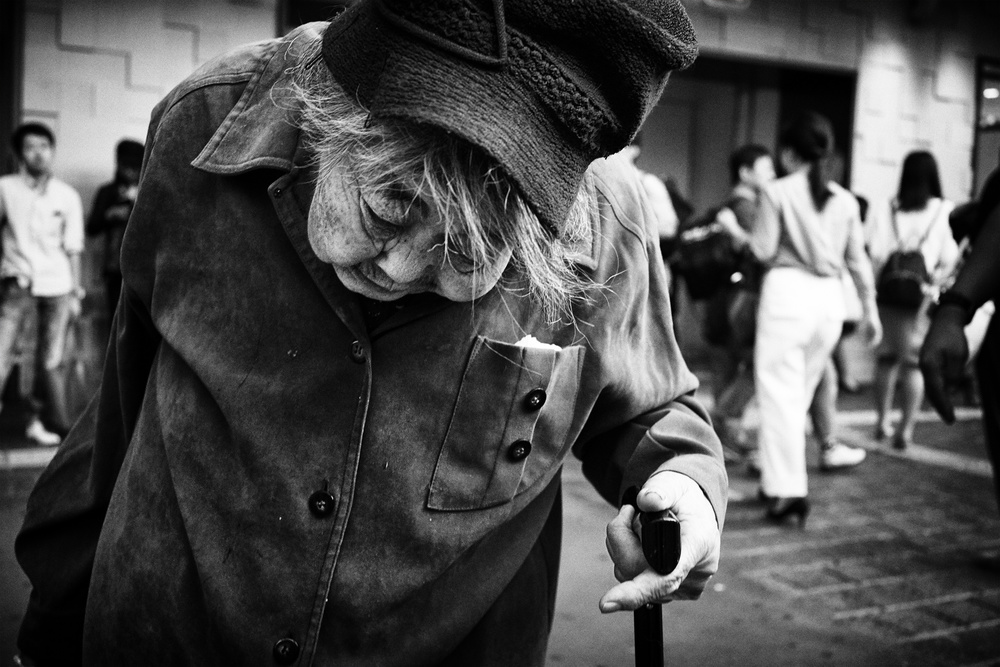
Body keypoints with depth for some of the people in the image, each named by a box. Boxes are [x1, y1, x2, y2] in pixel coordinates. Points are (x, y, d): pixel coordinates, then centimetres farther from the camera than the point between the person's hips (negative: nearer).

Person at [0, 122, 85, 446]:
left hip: (56, 285, 2)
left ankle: (36, 421, 17)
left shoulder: (67, 196, 5)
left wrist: (75, 292, 8)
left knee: (51, 362, 5)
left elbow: (72, 249, 8)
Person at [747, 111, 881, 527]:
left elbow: (762, 251, -6)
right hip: (829, 296, 5)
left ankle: (787, 489, -9)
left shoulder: (777, 192, -5)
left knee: (780, 392, -3)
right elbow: (857, 259, 12)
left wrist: (737, 231, 13)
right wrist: (870, 309, 19)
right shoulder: (845, 200, 9)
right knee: (801, 391, 15)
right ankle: (779, 478, 22)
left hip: (788, 291, -5)